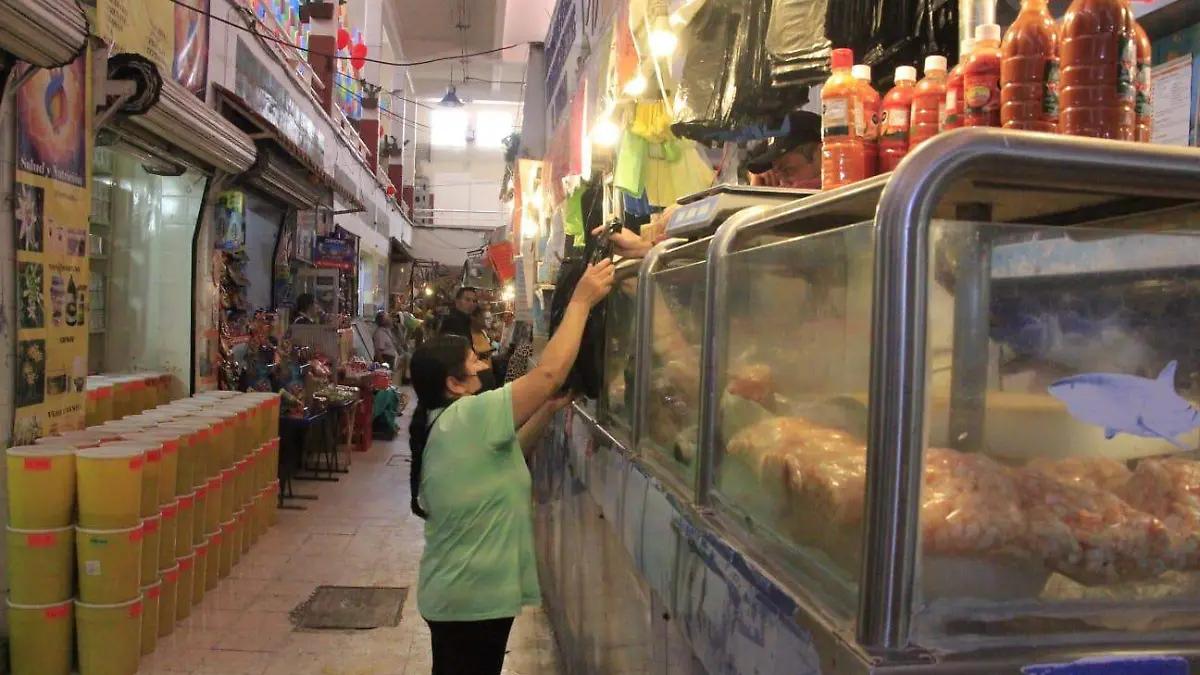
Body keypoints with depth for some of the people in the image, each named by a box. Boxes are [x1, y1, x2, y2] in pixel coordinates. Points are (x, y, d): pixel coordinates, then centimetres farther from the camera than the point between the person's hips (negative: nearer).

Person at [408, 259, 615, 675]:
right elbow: (548, 373, -25)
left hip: (460, 593, 9)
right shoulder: (468, 417, -23)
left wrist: (547, 412, 3)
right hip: (473, 597, -9)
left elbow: (504, 456, 15)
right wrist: (581, 301, -17)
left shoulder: (445, 425, 7)